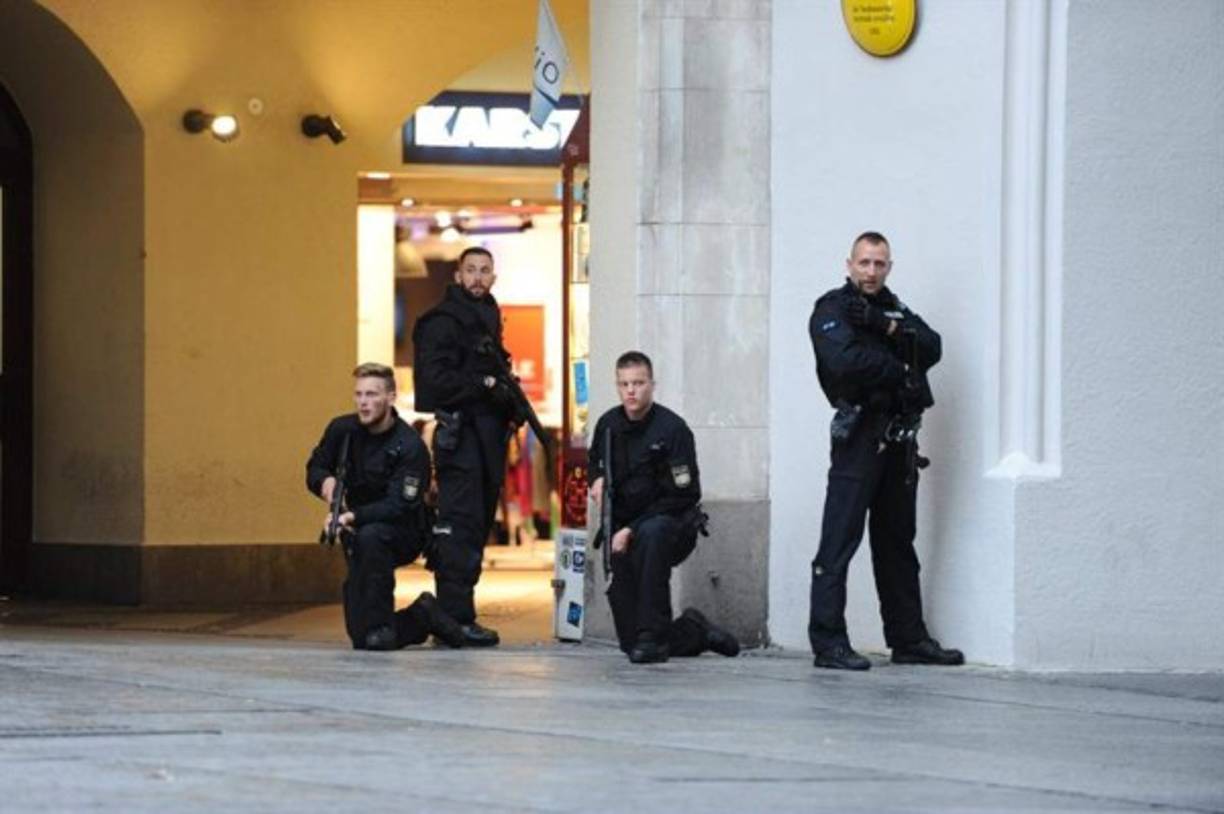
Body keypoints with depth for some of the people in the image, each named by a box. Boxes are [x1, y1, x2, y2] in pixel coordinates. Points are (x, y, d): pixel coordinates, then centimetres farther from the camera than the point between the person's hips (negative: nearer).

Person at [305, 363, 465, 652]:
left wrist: (352, 517, -41)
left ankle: (380, 624, -28)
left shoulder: (410, 447, -21)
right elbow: (314, 468, 6)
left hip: (403, 533, -5)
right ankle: (420, 618, 23)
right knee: (361, 638, -4)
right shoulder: (342, 430, -4)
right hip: (358, 533, 5)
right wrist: (325, 481, -18)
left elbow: (399, 506, -27)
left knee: (370, 537, -42)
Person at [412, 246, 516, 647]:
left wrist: (509, 396, 9)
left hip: (488, 434, 9)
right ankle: (455, 618, -14)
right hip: (460, 435, -9)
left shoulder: (487, 319, 21)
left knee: (479, 525, 10)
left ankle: (457, 614, 14)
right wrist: (485, 386, -17)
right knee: (460, 527, -12)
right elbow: (435, 378, -17)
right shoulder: (443, 321, -7)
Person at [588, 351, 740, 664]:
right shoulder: (608, 424, 1)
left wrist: (632, 530, -22)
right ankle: (693, 631, 30)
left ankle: (653, 634, -37)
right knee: (630, 641, 0)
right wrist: (596, 480, -4)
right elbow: (594, 462, 22)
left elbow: (683, 495, -18)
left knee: (650, 534, -44)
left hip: (673, 526, -5)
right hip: (623, 530, 5)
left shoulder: (671, 429, -16)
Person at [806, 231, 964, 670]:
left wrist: (889, 327, -10)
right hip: (859, 436, -8)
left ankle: (908, 638, 20)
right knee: (839, 542, -9)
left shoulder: (895, 309, 20)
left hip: (899, 438, 8)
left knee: (897, 543, 13)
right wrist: (899, 371, -7)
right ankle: (828, 643, -11)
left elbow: (932, 348, 4)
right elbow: (846, 362, -19)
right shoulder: (832, 309, -2)